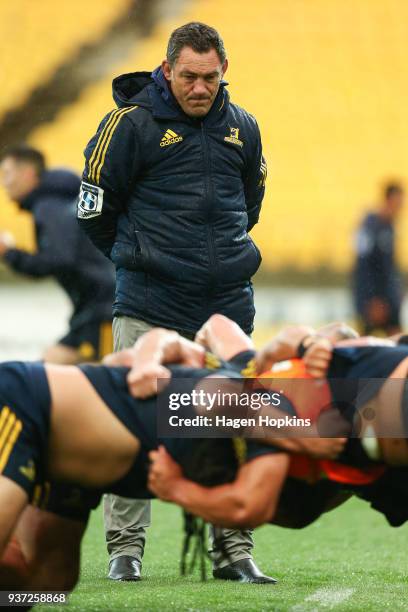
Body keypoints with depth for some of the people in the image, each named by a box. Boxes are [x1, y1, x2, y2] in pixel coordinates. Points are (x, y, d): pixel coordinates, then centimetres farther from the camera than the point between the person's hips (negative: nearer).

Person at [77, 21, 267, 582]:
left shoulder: (242, 128, 10)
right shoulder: (132, 123, -6)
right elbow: (95, 205, 1)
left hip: (227, 303, 4)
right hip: (150, 303, -4)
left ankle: (235, 550, 12)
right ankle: (125, 548, 1)